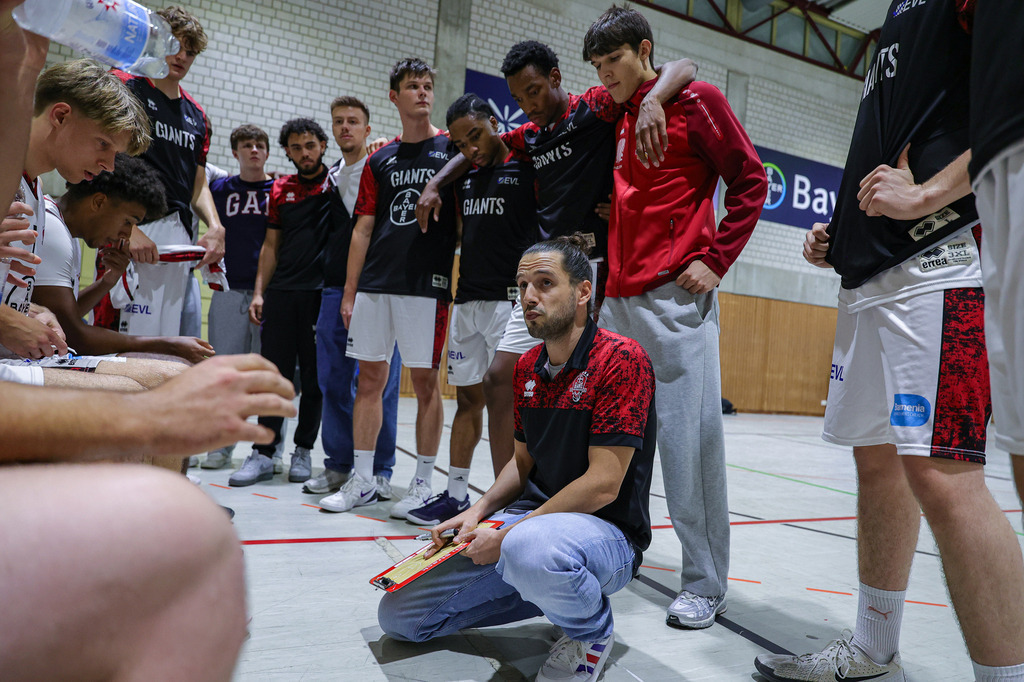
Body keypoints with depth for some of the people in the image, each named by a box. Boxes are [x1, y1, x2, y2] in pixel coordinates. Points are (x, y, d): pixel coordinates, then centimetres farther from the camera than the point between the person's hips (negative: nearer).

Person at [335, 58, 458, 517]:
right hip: (375, 284, 4)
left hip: (427, 285, -4)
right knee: (369, 378, 6)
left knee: (425, 380, 0)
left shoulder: (452, 150, 5)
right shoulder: (380, 160, 15)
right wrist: (349, 292, 9)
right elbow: (363, 229, 13)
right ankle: (362, 481, 17)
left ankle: (422, 484, 12)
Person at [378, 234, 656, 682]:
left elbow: (603, 483, -21)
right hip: (536, 517, 7)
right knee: (398, 614, 2)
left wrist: (507, 535, -18)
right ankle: (556, 590, 14)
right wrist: (481, 510, -2)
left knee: (529, 547, -43)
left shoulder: (620, 359, -17)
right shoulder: (527, 368, 7)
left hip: (608, 532, -7)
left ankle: (593, 632, -6)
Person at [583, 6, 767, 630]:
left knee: (688, 435, -6)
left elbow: (750, 180, 0)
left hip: (676, 297, -6)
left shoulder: (696, 99, 3)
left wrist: (715, 261, -7)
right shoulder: (616, 122, 20)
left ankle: (707, 584, 5)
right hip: (618, 298, 7)